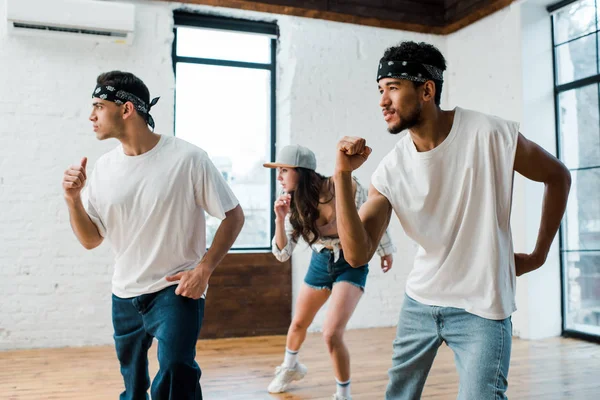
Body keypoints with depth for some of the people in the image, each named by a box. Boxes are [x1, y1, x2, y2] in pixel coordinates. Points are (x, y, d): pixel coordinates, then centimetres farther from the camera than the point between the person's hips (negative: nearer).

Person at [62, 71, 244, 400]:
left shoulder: (187, 159, -15)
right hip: (124, 297, 6)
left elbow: (233, 216, -9)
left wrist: (204, 269, -16)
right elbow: (90, 240, 5)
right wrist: (72, 199, -11)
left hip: (176, 291, -5)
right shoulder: (103, 168, 1)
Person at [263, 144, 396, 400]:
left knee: (331, 334, -18)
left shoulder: (346, 189, -27)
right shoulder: (294, 204, -15)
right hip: (321, 261, 5)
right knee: (298, 323, 20)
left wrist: (385, 250, 5)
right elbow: (282, 254, -14)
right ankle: (290, 367, 53)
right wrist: (280, 219, -29)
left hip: (352, 263, -5)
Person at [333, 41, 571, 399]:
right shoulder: (391, 170, -9)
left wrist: (538, 255, 1)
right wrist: (342, 176, -22)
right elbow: (357, 255, -15)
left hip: (481, 309, -4)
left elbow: (558, 177, 0)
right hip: (420, 302, 4)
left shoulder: (492, 136, -17)